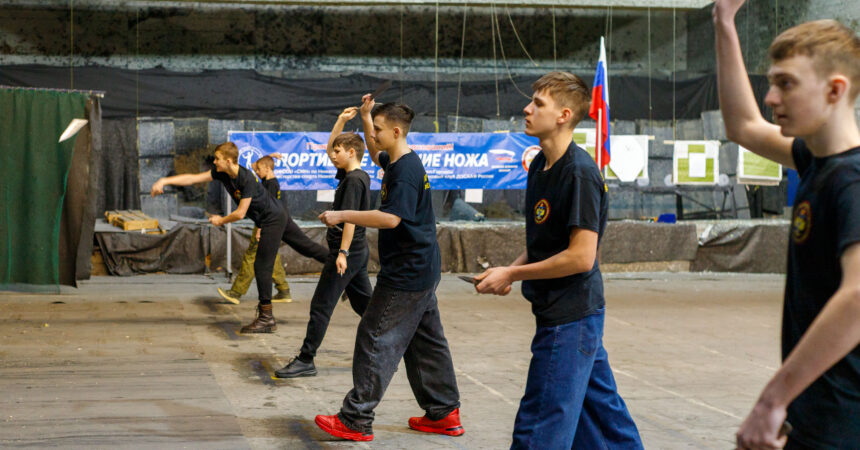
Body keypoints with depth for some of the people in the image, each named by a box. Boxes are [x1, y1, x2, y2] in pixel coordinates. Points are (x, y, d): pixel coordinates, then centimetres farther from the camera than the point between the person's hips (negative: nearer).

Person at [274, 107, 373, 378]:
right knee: (363, 303, 15)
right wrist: (342, 120, 20)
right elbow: (329, 148, 26)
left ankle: (306, 361, -5)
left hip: (347, 253, -10)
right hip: (357, 252, 10)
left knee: (321, 305, -7)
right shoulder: (352, 175, 13)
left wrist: (342, 252, -27)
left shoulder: (354, 180, -15)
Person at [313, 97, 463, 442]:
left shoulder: (405, 171, -19)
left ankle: (355, 420, -1)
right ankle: (444, 414, 21)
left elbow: (391, 218, -30)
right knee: (426, 341, 15)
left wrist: (342, 216, -25)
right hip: (421, 270, 10)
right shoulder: (398, 162, 11)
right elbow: (376, 155, 34)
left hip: (406, 273, -10)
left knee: (375, 340, -6)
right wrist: (366, 116, 24)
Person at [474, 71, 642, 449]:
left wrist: (511, 274, -15)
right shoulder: (540, 165, 10)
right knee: (603, 417, 18)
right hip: (574, 316, 9)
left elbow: (581, 256, -23)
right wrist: (511, 270, 3)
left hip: (570, 317, -9)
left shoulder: (580, 172, -19)